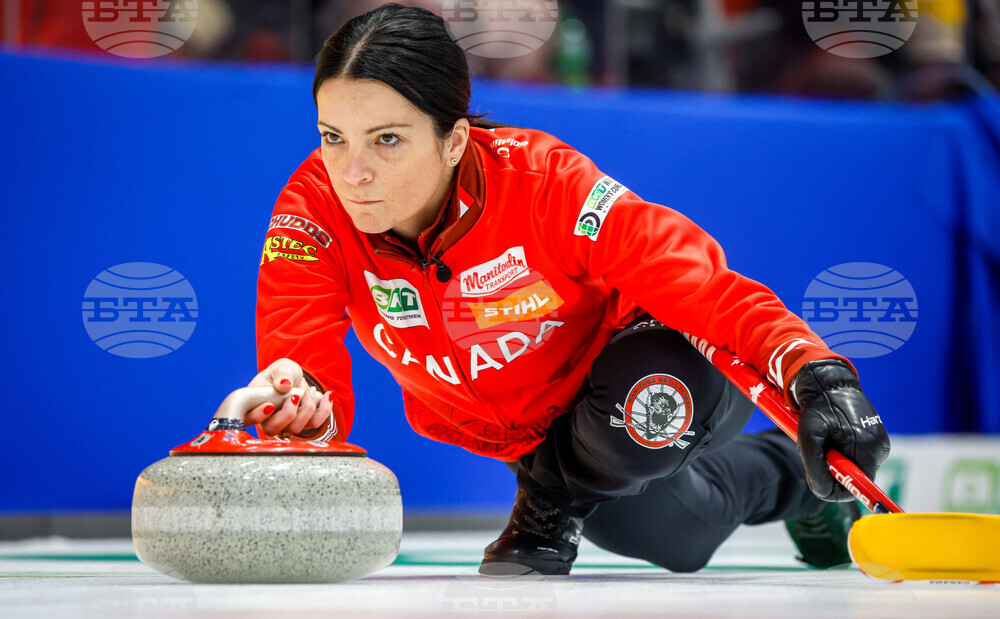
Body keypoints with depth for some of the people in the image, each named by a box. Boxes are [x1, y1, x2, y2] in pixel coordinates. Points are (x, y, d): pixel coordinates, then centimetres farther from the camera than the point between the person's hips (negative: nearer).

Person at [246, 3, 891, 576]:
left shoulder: (543, 183, -36)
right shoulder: (315, 209, -27)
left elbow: (705, 286, -38)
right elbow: (303, 359, -32)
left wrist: (817, 375, -54)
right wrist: (300, 406, -58)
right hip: (511, 427, 4)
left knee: (647, 406, -38)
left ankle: (553, 499, -2)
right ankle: (783, 476, 31)